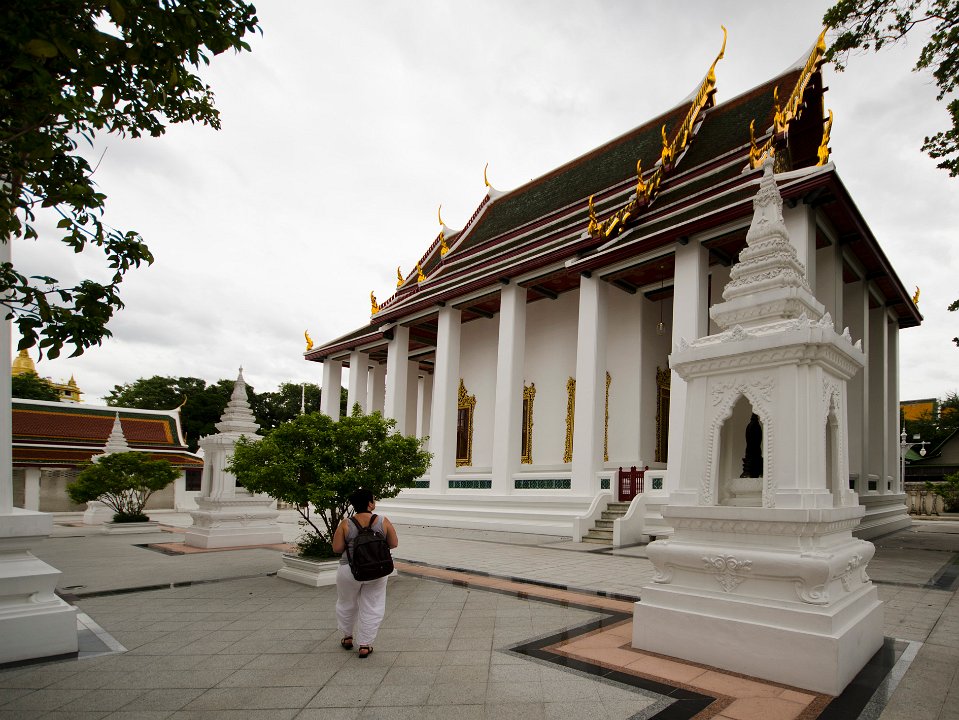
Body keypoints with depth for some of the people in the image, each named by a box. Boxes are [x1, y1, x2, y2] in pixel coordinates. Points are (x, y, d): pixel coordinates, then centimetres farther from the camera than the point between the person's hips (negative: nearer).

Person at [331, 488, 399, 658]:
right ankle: (364, 646, 14)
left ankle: (347, 637, 36)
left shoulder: (346, 524, -9)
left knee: (347, 604, 22)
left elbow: (337, 548, -7)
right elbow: (394, 544, -1)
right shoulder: (383, 522, -8)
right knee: (371, 609, 11)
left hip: (350, 570, 0)